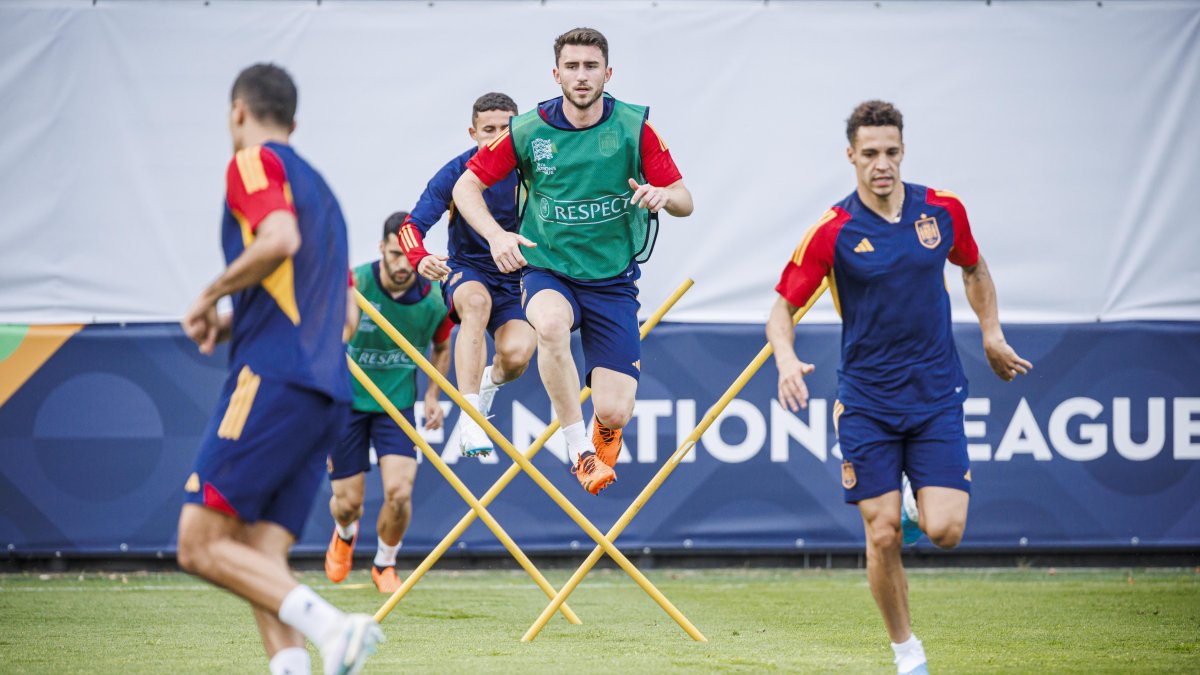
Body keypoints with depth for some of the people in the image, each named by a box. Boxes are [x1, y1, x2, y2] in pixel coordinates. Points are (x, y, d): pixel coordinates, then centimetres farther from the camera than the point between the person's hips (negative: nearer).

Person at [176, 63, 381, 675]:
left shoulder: (255, 163, 1)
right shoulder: (318, 186, 28)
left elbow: (281, 239, -19)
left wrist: (212, 297, -5)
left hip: (273, 379, -9)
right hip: (328, 394, 9)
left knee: (200, 545, -11)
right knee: (260, 563, 3)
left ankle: (328, 625, -27)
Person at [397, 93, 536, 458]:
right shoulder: (455, 173, -11)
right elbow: (412, 226, -16)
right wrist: (420, 259, -37)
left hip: (516, 278, 1)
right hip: (467, 269, -1)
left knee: (516, 354, -26)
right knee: (477, 301, -38)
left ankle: (490, 380, 16)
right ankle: (470, 417, -42)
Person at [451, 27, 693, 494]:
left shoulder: (635, 128, -6)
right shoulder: (527, 131, -7)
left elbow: (684, 202, -3)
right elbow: (466, 186, 1)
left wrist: (664, 195, -28)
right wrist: (495, 234, -18)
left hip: (613, 281, 1)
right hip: (547, 272, -1)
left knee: (615, 412, -9)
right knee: (551, 324, -39)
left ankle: (603, 436, 33)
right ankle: (579, 450, -26)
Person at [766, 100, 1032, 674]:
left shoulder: (943, 210, -1)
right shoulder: (833, 231, -9)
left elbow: (973, 268, 20)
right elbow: (783, 307, -4)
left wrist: (992, 334, 9)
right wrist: (786, 358, -24)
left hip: (936, 395, 1)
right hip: (866, 401, -1)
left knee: (944, 531, -11)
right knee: (882, 536, -5)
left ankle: (925, 502, 26)